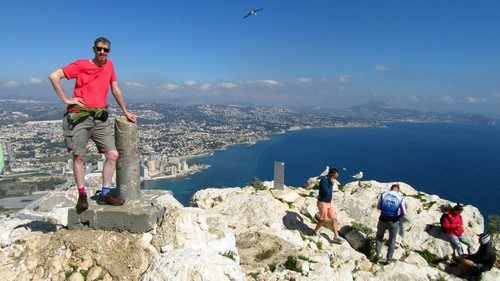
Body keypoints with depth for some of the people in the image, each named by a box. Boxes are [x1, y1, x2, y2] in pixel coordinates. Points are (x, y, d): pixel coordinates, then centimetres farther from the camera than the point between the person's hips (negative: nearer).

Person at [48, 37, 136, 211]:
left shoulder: (109, 66, 12)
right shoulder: (81, 65, -1)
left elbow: (116, 90, 19)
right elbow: (54, 76, -4)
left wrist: (125, 112, 21)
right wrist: (66, 100, -7)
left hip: (100, 117, 4)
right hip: (80, 117, -4)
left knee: (113, 154, -3)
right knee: (79, 157, 0)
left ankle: (105, 194, 6)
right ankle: (82, 195, 12)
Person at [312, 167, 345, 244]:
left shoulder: (329, 180, 2)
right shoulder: (323, 180, -24)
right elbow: (327, 192, -30)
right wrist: (332, 184, -25)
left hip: (329, 202, 8)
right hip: (323, 203, -8)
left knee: (334, 219, 7)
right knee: (323, 220, 7)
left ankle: (336, 237, 14)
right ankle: (315, 231, 31)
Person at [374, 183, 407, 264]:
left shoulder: (383, 194, -4)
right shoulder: (401, 198, -6)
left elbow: (378, 207, 2)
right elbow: (403, 213, -6)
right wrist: (398, 217, 13)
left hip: (382, 220, 1)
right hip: (394, 222, 0)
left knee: (379, 237, 23)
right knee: (392, 240, 17)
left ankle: (377, 254, 9)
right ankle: (389, 259, 23)